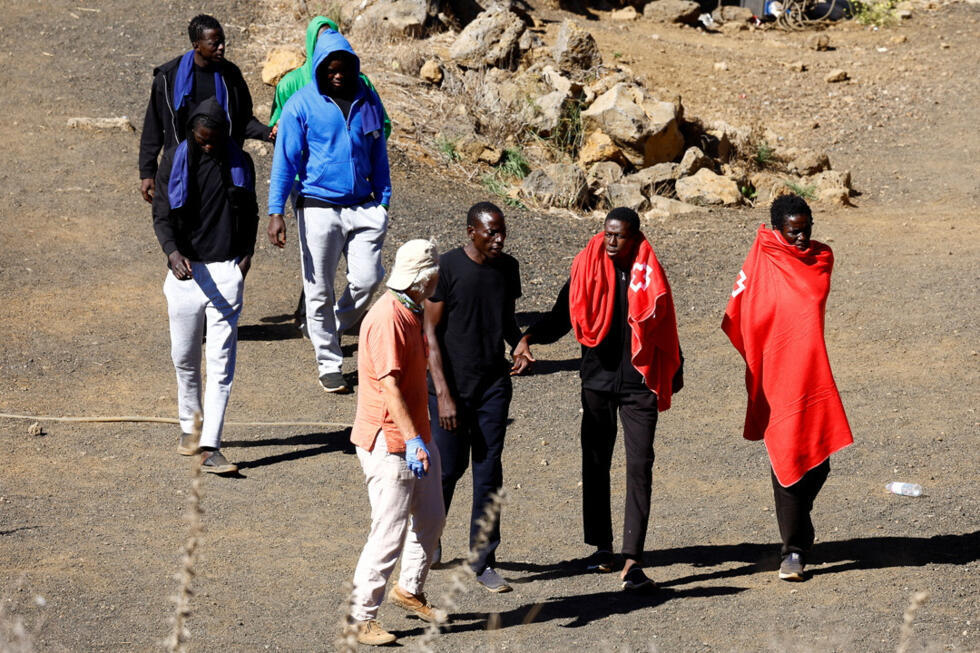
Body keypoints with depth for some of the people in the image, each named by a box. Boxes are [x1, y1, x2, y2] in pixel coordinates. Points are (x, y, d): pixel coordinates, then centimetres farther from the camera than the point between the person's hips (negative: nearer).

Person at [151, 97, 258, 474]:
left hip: (226, 270, -1)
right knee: (185, 357, 10)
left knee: (221, 361, -7)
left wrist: (246, 256, 1)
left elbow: (250, 215, 16)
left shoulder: (239, 164, 4)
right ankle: (189, 427, 32)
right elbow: (162, 216, -4)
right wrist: (173, 253, -21)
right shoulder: (174, 162, 0)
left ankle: (210, 447, -9)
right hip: (186, 270, 1)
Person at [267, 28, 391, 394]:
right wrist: (276, 212, -11)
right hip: (319, 209, -3)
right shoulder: (302, 105, -6)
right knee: (320, 291, 2)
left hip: (362, 208, 3)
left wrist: (383, 201, 13)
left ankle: (335, 329, 22)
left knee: (367, 278, -6)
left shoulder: (367, 100, 6)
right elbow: (285, 160, -5)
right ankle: (329, 365, 14)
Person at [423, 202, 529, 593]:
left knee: (489, 474, 2)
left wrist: (521, 348, -4)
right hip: (452, 385, -4)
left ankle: (483, 560, 8)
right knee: (447, 469, 4)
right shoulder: (448, 268, -11)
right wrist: (443, 394, -15)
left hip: (493, 385, 4)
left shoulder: (508, 268, 4)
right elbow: (431, 332, -10)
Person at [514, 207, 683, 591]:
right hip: (597, 380, 2)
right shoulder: (588, 269, -1)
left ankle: (632, 561, -14)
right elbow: (561, 317, 1)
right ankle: (601, 546, 25)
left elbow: (664, 328, 11)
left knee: (639, 466, -10)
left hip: (638, 383, -2)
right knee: (596, 463, 10)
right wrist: (530, 337, -17)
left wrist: (675, 372, 20)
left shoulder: (649, 275, -1)